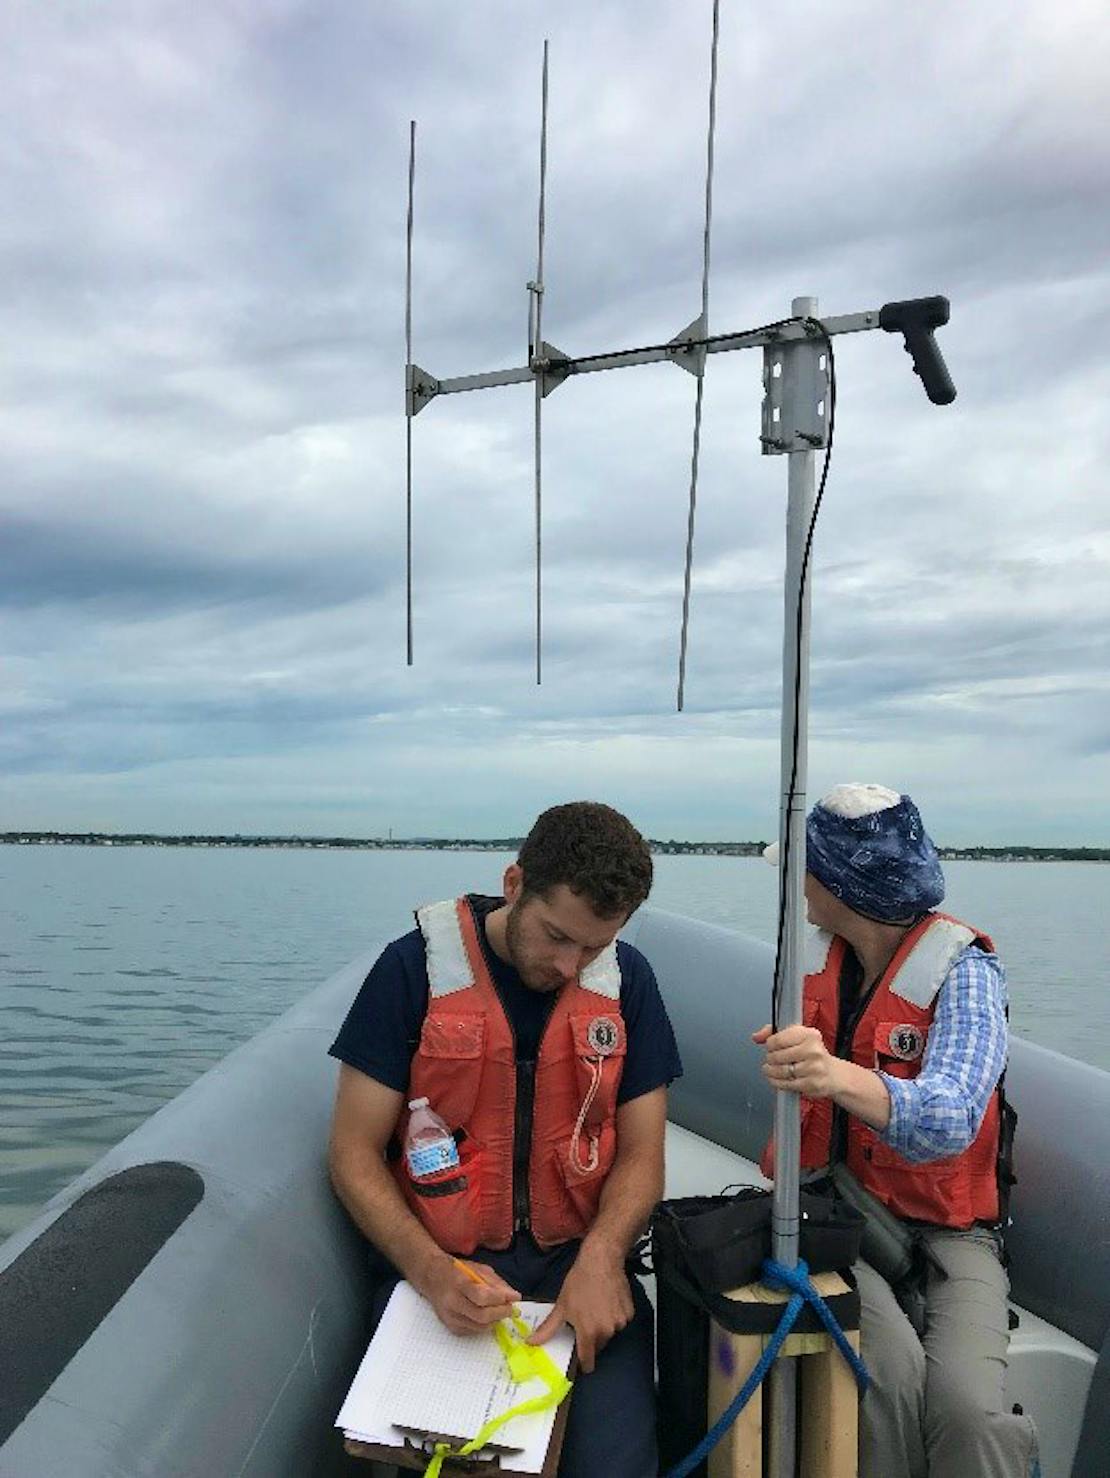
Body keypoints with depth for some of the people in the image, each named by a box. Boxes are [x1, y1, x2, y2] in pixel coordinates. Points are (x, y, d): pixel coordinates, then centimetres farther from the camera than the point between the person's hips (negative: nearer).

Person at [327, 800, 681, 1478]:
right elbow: (355, 1153, -6)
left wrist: (601, 1256, -16)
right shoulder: (414, 968, -9)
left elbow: (641, 1152, 4)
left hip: (579, 1260, 2)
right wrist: (430, 1270, -22)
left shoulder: (627, 978, 0)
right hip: (437, 1263, -1)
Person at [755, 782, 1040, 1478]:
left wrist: (837, 1077, -49)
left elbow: (950, 1120, -33)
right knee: (891, 1373, -25)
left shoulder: (964, 970, -13)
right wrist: (789, 1061, 2)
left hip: (946, 1231, -3)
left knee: (969, 1408, -28)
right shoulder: (822, 958, 5)